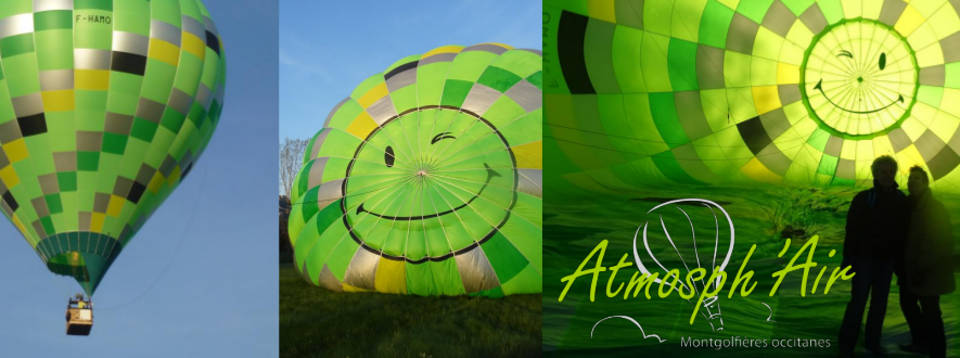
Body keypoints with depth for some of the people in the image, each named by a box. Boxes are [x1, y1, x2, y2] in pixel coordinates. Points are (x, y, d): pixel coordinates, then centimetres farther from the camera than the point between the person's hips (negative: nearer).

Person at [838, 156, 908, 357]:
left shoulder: (901, 200, 2)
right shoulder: (863, 199, -9)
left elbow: (903, 230, 7)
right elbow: (851, 230, -8)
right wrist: (848, 258, -11)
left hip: (886, 260, 4)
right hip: (864, 258, -4)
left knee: (880, 303, 11)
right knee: (858, 301, -6)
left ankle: (872, 341, 23)